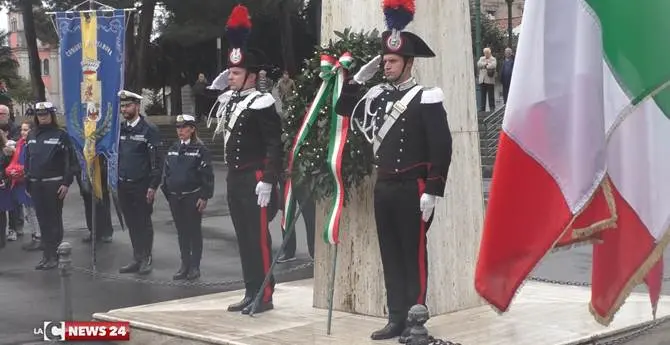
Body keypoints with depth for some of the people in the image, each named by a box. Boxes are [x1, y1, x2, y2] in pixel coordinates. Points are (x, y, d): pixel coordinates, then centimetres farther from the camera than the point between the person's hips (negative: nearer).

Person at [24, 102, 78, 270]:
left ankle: (54, 255, 4)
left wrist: (66, 183, -12)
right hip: (35, 184, 5)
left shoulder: (61, 135, -4)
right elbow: (27, 160, 16)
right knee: (42, 220, 8)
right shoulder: (31, 136, 12)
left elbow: (70, 160, -6)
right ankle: (46, 254, 15)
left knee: (54, 220, -2)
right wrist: (27, 183, 13)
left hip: (54, 184, -5)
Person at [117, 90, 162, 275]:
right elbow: (116, 156, 16)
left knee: (144, 223, 2)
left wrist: (153, 186, -15)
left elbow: (156, 159, -11)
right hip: (123, 185, 6)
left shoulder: (149, 129, -8)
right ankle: (137, 259, 18)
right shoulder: (120, 129, 11)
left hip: (142, 185, -6)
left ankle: (146, 259, 11)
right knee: (131, 224, 10)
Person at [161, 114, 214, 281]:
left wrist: (204, 197, -13)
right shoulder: (173, 148, 11)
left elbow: (207, 174, -9)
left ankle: (195, 266, 10)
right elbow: (166, 171, 16)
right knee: (181, 231, 10)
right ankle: (185, 265, 17)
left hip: (193, 197, -5)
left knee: (194, 231, 3)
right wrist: (166, 192, 11)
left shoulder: (200, 149, -6)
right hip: (175, 197, 5)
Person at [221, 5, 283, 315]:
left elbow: (274, 145, -18)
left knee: (259, 238, -4)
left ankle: (265, 296, 3)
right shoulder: (231, 100, 13)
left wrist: (267, 181, -23)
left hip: (255, 181, -9)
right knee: (243, 238, 12)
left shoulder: (261, 103, -14)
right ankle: (251, 293, 19)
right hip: (235, 180, 9)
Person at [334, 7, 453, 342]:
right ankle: (396, 318, 17)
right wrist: (358, 78, 8)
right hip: (384, 188, 7)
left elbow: (442, 147, -13)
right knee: (390, 255, 10)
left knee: (414, 254, 0)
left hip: (413, 189, -6)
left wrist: (432, 191, -17)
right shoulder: (378, 96, 11)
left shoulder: (425, 99, -9)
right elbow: (344, 110, 20)